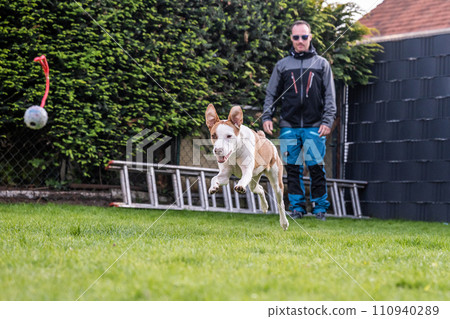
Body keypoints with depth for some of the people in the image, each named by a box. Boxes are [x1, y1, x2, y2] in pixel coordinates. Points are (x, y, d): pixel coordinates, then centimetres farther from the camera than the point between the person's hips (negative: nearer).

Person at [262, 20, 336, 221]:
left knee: (316, 167, -5)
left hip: (314, 127, -1)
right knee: (293, 168, 2)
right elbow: (271, 94, 15)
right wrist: (267, 117, 1)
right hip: (289, 126, 1)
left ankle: (320, 207, 4)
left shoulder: (322, 64, 10)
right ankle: (296, 206, 8)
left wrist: (327, 121, -3)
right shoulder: (282, 65, 13)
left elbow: (330, 96, 7)